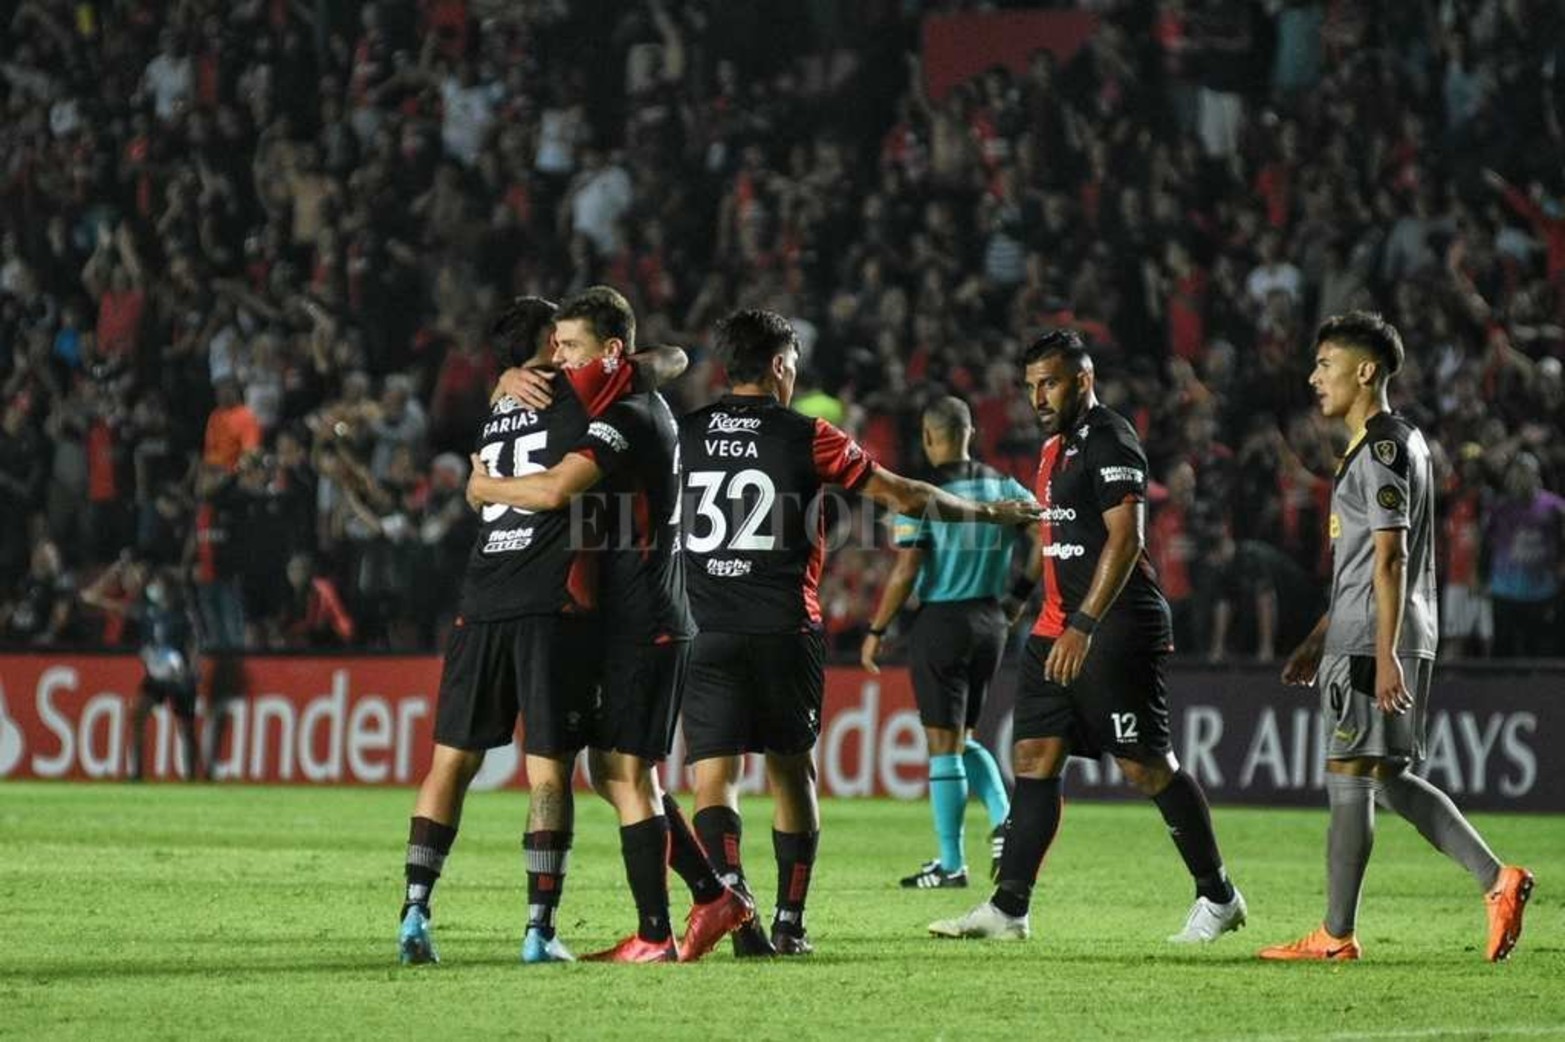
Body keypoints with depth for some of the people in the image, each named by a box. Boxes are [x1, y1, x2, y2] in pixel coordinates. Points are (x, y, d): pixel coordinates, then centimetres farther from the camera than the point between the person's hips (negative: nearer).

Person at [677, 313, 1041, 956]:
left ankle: (730, 885, -27)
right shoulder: (806, 438, 0)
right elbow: (905, 497, 5)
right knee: (791, 773, 12)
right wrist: (992, 512, 18)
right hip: (784, 631, -1)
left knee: (712, 778, -3)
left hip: (707, 634, 1)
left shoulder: (682, 436, 6)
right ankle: (789, 921, 13)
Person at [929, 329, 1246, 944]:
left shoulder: (1109, 442, -13)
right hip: (1057, 630, 10)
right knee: (1034, 761, 3)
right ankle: (1008, 910, 2)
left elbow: (1125, 539, -21)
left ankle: (1218, 898, 7)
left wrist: (1084, 626, -26)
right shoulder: (1057, 445, 17)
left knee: (1147, 767, -5)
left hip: (1115, 632, -10)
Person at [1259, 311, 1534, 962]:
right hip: (1360, 639, 10)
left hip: (1370, 645, -10)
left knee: (1349, 783, -5)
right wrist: (1320, 638, 27)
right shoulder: (1393, 442, 19)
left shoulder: (1382, 449, -13)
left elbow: (1391, 559, -19)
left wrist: (1385, 656, -23)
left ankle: (1336, 935, -1)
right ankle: (1496, 880, 6)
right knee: (1391, 783, 12)